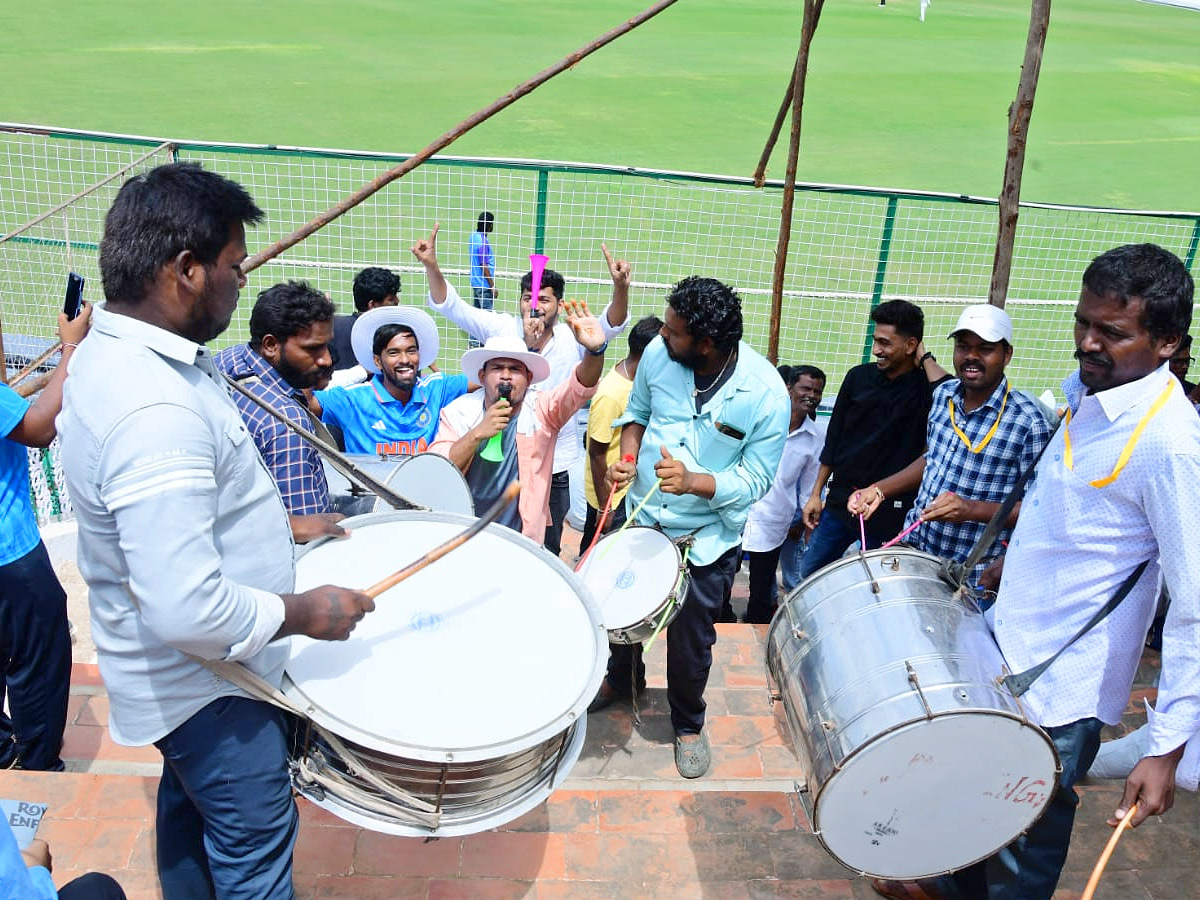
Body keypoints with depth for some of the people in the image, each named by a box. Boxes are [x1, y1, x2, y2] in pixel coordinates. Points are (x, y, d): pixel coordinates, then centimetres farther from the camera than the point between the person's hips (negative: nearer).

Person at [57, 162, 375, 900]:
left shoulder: (114, 353, -1)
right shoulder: (156, 411, -35)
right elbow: (187, 611, -37)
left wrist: (277, 527, 10)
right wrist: (303, 612, -23)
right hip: (205, 678, -10)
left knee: (190, 805, 28)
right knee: (255, 841, 10)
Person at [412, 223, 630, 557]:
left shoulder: (572, 338, -4)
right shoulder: (501, 328, -3)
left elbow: (612, 324, -18)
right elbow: (451, 306, -8)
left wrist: (620, 287, -38)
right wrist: (431, 266, -25)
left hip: (556, 465, 0)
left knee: (547, 550, 14)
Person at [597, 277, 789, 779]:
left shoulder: (766, 395, -24)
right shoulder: (657, 354, -14)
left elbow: (755, 481, -17)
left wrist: (694, 482, -33)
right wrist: (628, 457, -13)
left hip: (706, 538, -4)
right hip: (642, 516, 4)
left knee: (691, 640, 11)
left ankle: (688, 724, 41)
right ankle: (622, 680, 56)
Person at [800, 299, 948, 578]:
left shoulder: (925, 386, -7)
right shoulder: (859, 377, 4)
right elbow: (834, 439, 10)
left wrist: (925, 358, -16)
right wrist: (816, 494, 9)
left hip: (889, 511, -4)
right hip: (841, 500, 5)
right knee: (809, 575, 12)